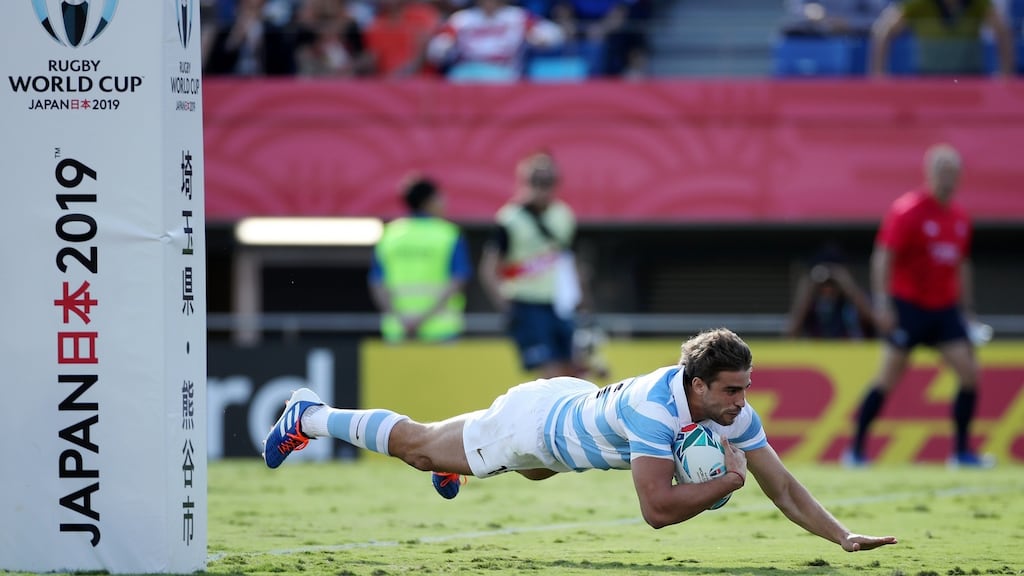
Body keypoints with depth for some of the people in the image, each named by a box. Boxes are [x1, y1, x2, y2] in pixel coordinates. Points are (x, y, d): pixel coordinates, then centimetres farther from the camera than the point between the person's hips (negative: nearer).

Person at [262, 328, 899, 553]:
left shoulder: (733, 411, -23)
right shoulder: (655, 407, -44)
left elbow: (783, 487, -20)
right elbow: (656, 508, -46)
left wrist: (844, 536, -31)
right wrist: (726, 482, -42)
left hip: (573, 401, 6)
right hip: (531, 418, -6)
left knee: (534, 465, 40)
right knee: (416, 446, 15)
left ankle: (452, 463, 66)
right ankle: (310, 418, 37)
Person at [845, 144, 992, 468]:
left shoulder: (959, 218, 11)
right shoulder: (907, 211, -10)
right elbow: (883, 258, -13)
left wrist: (967, 310, 19)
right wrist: (882, 304, -21)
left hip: (945, 310, 6)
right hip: (908, 306, -6)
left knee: (970, 373, -4)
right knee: (889, 378, -6)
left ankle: (962, 451, 5)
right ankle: (856, 449, 3)